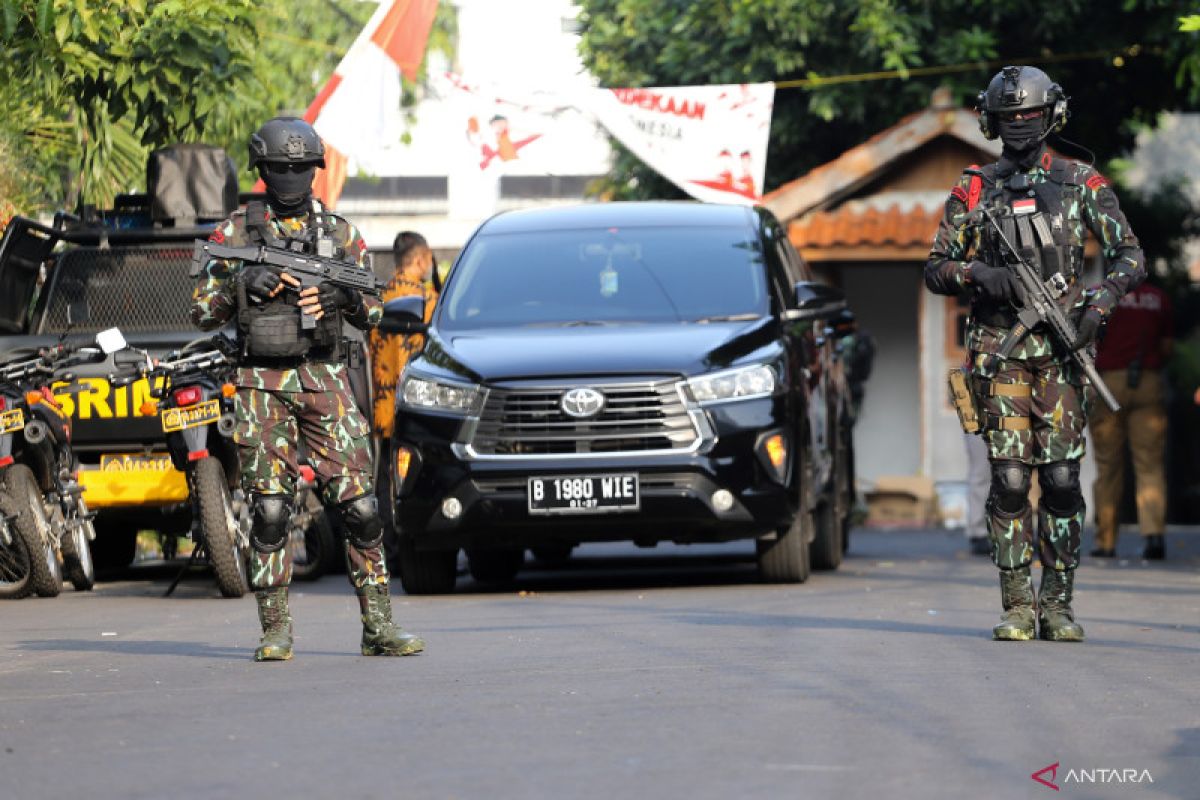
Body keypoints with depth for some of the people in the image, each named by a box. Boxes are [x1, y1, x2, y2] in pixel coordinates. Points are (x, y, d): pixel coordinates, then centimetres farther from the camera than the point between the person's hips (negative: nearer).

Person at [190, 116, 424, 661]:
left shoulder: (340, 234, 10)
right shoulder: (235, 233, 5)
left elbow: (373, 315, 13)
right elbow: (202, 313, 4)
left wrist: (345, 295, -9)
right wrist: (243, 282, -13)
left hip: (325, 383, 1)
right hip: (263, 386, -1)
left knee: (359, 507, -5)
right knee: (269, 510, -4)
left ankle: (379, 626, 0)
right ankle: (275, 630, 4)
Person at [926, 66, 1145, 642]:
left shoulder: (1081, 183, 8)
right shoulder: (973, 190, 10)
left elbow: (1130, 255, 5)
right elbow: (936, 270, 11)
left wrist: (1102, 297, -13)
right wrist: (980, 275, -10)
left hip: (1061, 349, 0)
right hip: (999, 350, 0)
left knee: (1061, 479, -3)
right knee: (1010, 479, -5)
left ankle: (1058, 605, 4)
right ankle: (1017, 608, -1)